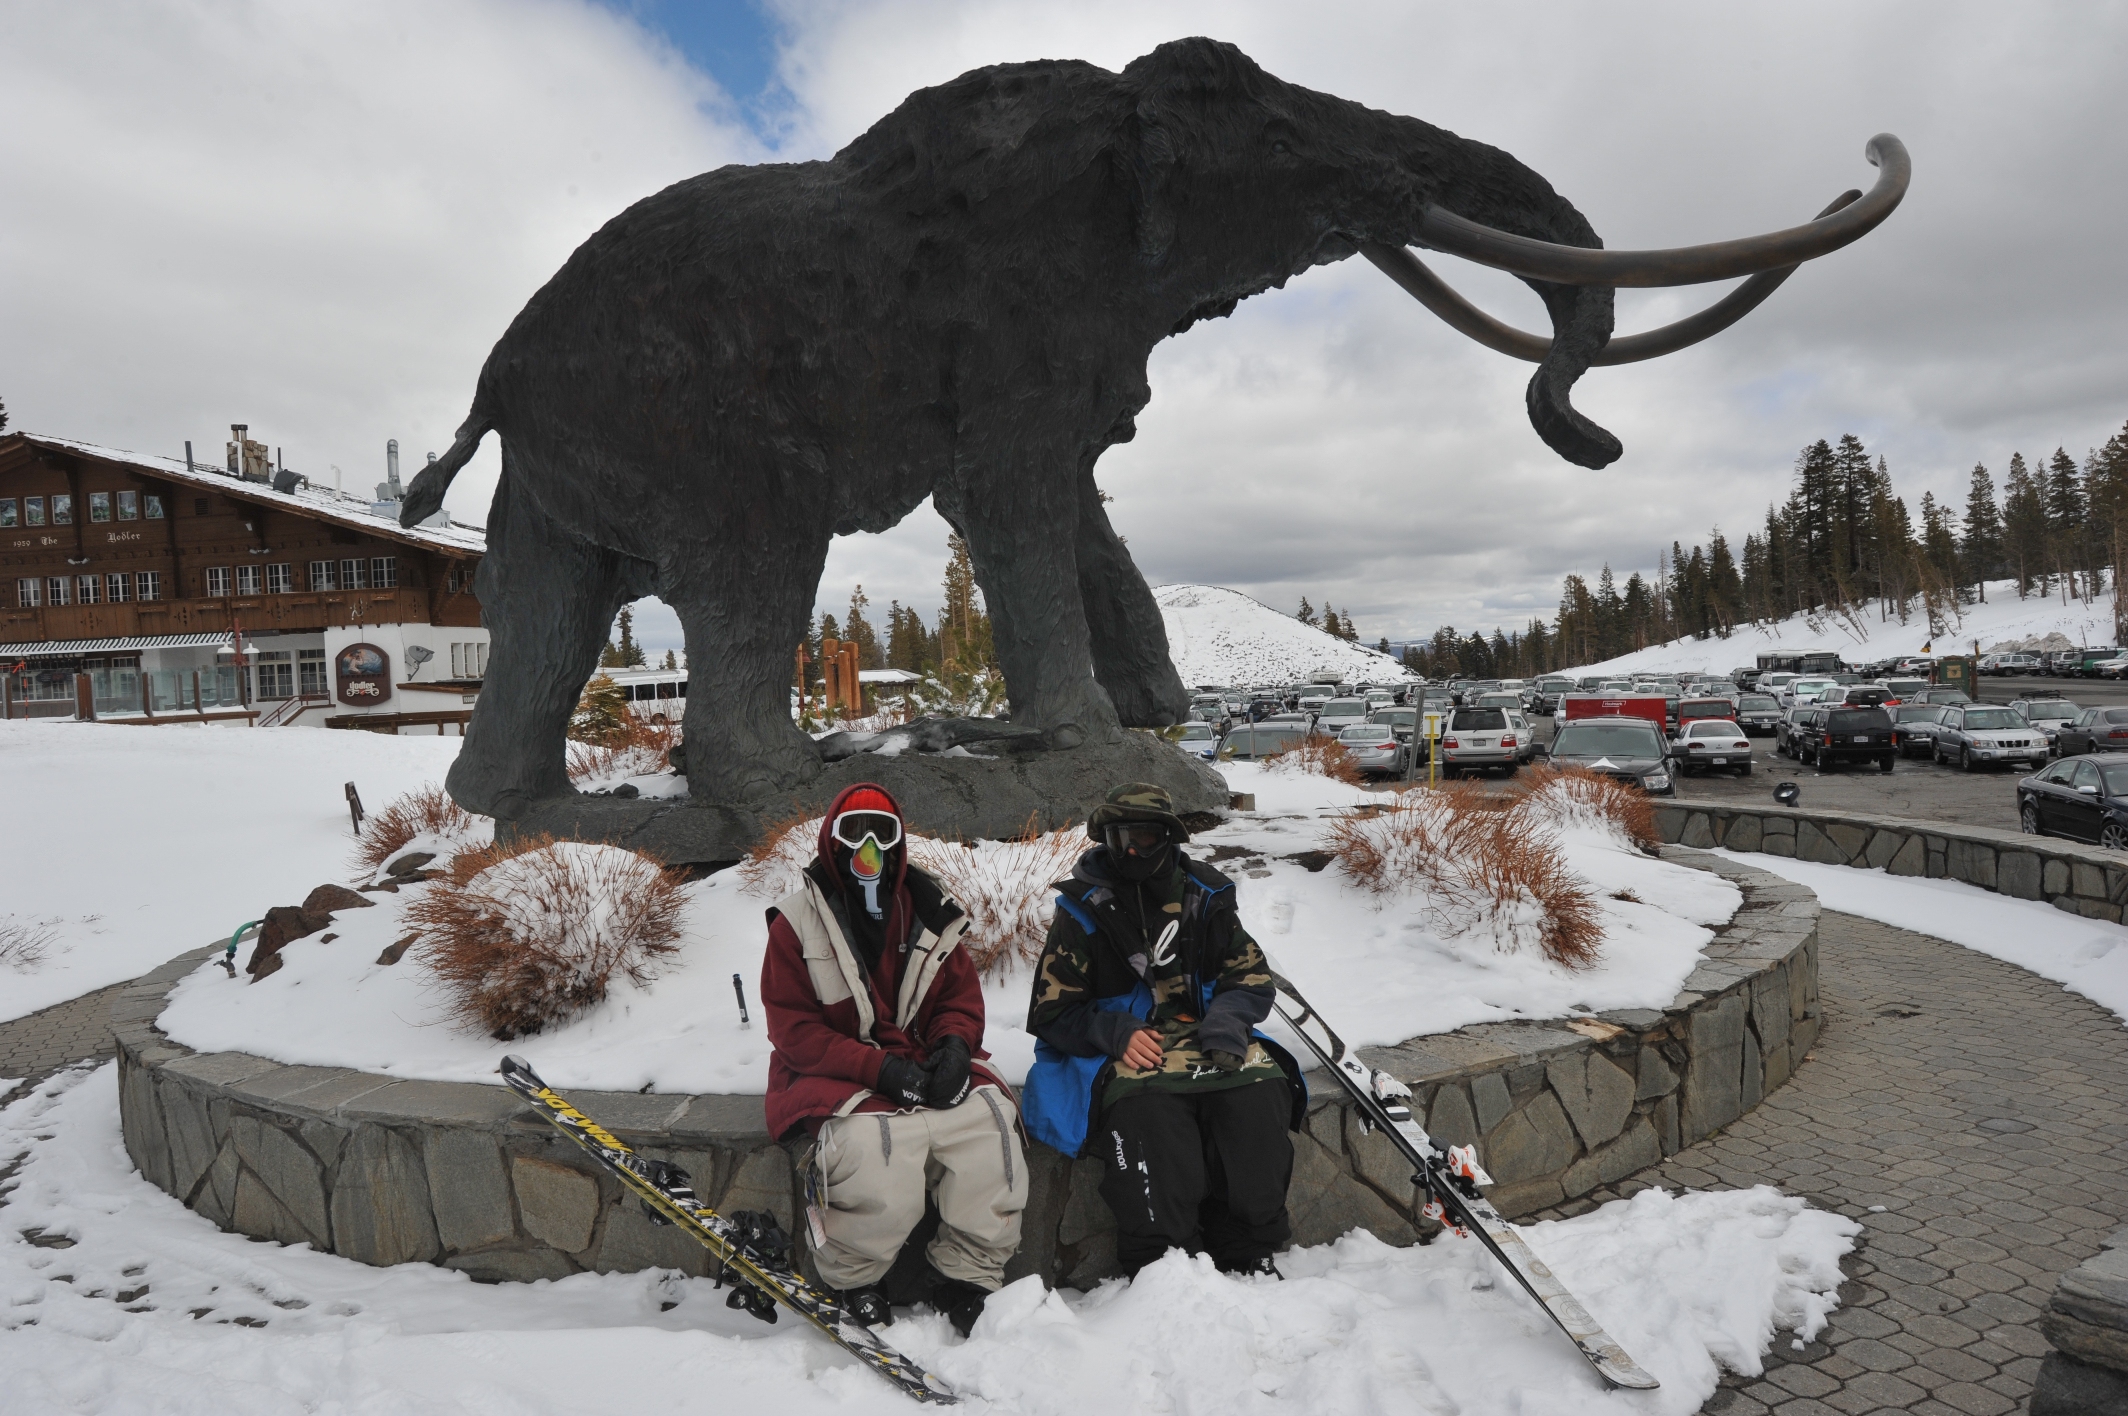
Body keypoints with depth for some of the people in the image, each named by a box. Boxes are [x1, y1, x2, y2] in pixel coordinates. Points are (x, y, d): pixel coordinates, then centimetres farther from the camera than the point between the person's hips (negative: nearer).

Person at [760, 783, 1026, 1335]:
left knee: (988, 1117, -22)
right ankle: (851, 1282, -5)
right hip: (835, 1075, -4)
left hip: (924, 1064, 4)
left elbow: (962, 996, 11)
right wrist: (880, 1067, -22)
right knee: (874, 1142, -33)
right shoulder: (797, 921, -4)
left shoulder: (929, 914, 9)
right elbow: (793, 1030, -10)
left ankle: (966, 1277, -3)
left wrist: (953, 1044, -13)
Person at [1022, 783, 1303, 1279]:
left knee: (1258, 1092, -27)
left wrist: (1225, 1022, -12)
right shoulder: (1083, 914, 4)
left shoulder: (1204, 900, 12)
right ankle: (1161, 1261, -27)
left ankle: (1249, 1250, -15)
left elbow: (1253, 980, 11)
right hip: (1127, 1052, -2)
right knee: (1145, 1106, -35)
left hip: (1210, 1044, 3)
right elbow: (1052, 1012, 3)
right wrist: (1117, 1031, -15)